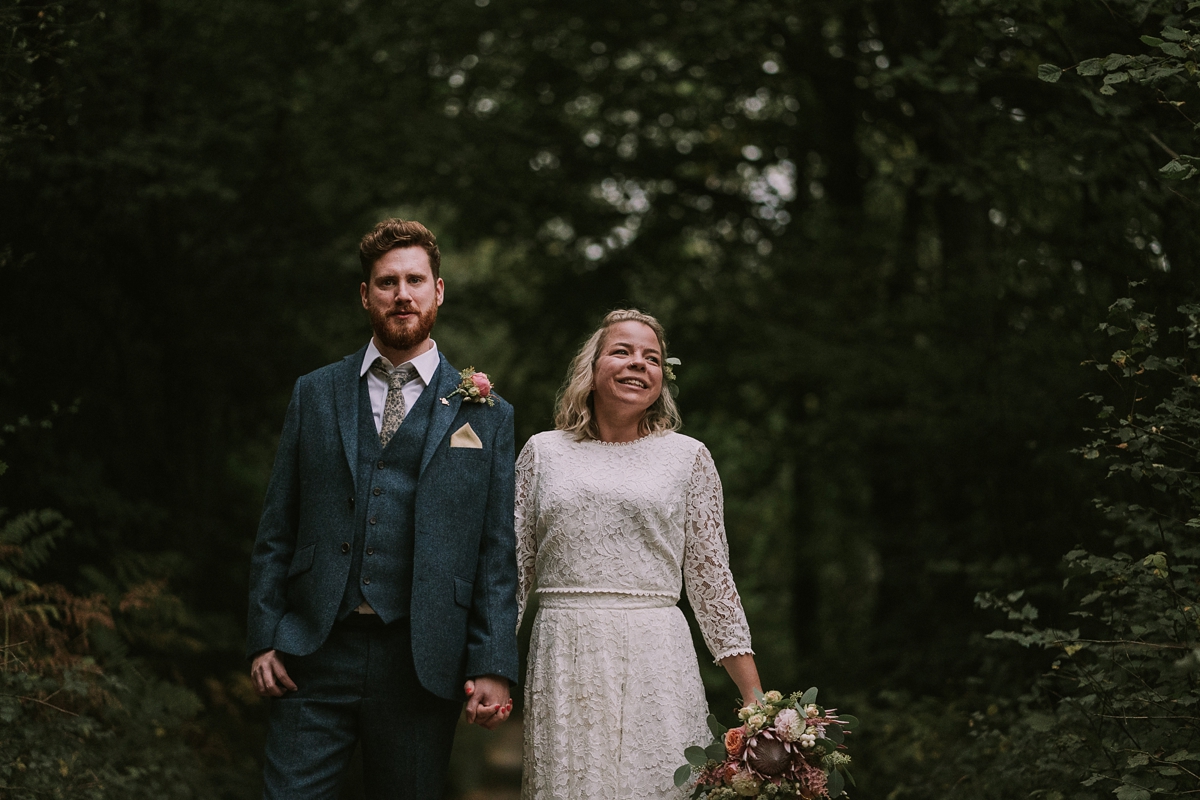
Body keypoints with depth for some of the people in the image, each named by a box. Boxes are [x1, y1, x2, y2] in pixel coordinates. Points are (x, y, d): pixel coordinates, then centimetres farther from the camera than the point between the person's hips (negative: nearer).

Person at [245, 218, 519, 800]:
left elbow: (498, 551, 4)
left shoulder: (485, 414, 7)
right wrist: (264, 640, 1)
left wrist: (493, 668, -5)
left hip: (420, 664, 0)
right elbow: (277, 529, 10)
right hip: (315, 656, 1)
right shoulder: (315, 395, 12)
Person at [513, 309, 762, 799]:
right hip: (564, 664, 1)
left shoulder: (687, 457, 8)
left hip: (654, 666, -1)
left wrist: (756, 700, 3)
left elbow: (711, 579, 8)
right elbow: (512, 569, 12)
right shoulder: (544, 452, 11)